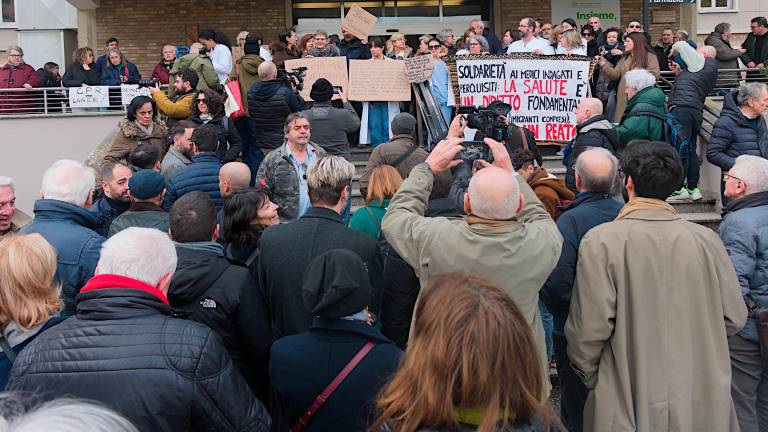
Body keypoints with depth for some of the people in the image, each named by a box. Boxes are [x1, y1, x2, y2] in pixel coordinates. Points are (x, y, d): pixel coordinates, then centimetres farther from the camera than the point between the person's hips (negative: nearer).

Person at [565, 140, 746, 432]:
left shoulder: (601, 241, -15)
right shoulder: (706, 240, -5)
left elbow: (589, 328, -15)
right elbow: (734, 318, 2)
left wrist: (588, 375, 3)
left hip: (630, 405, -3)